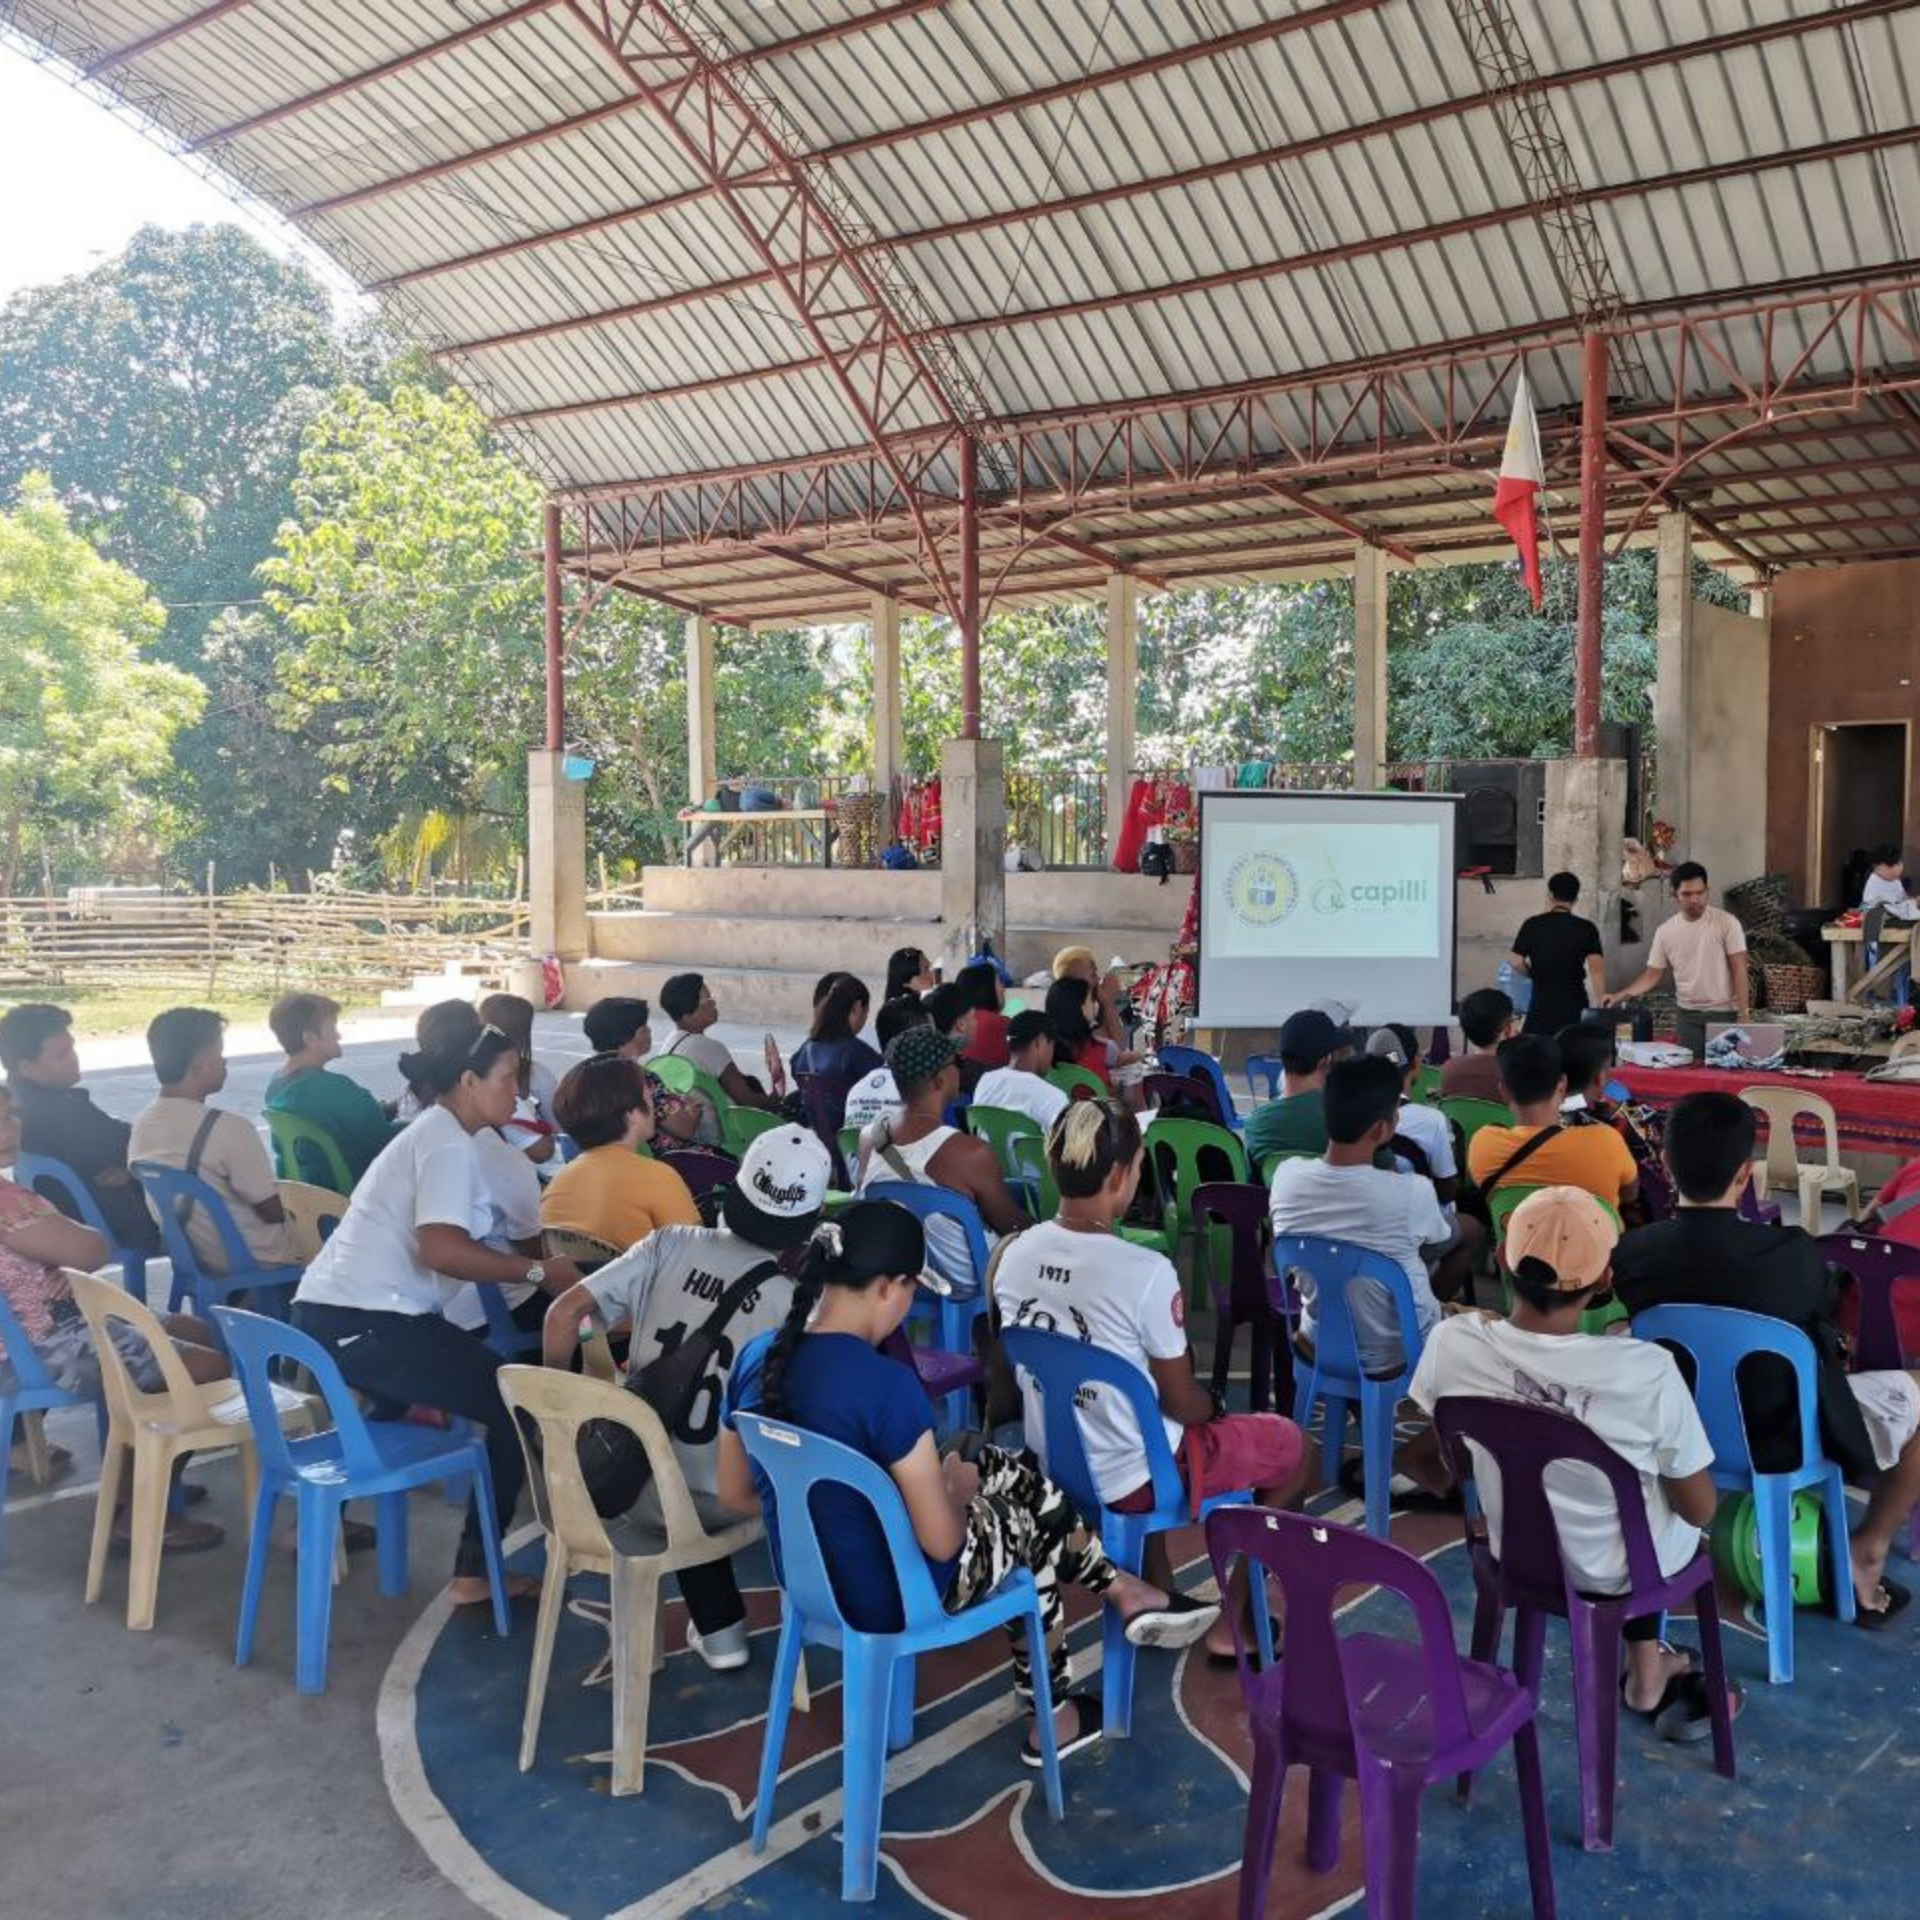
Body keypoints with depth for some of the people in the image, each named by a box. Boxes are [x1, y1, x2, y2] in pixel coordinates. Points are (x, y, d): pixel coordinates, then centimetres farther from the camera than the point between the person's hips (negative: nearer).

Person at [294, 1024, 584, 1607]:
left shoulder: (432, 1132, 19)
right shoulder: (448, 1142, -12)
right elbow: (440, 1248, -26)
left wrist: (541, 1265, 11)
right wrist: (538, 1271, -18)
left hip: (329, 1314, 10)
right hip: (364, 1325, -10)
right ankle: (476, 1574, -1)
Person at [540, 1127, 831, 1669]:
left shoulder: (670, 1244, -5)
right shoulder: (793, 1300, -11)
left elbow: (564, 1313, -7)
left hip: (627, 1488, 2)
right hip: (720, 1502, -2)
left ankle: (719, 1626, 34)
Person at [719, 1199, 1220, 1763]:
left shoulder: (756, 1358, -8)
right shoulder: (886, 1386, -30)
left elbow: (735, 1495, 5)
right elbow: (943, 1542, -23)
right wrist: (957, 1489, -1)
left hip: (808, 1576, 7)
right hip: (893, 1598, -7)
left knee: (1015, 1472, 20)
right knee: (1027, 1526, 22)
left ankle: (1124, 1591, 35)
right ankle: (1051, 1718, 41)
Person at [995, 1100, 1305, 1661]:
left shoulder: (1015, 1255, -9)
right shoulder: (1147, 1272, -27)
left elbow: (1025, 1374, 6)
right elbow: (1182, 1403, -16)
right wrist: (1215, 1407, 8)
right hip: (1127, 1480, -6)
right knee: (1287, 1442, 17)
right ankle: (1231, 1621, 23)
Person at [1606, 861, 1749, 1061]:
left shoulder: (1726, 922, -6)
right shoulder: (1665, 930, 3)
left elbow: (1739, 971, -7)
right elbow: (1652, 974, 7)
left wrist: (1743, 1014, -12)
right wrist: (1619, 996, -7)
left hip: (1724, 1013, -3)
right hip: (1687, 1016, 3)